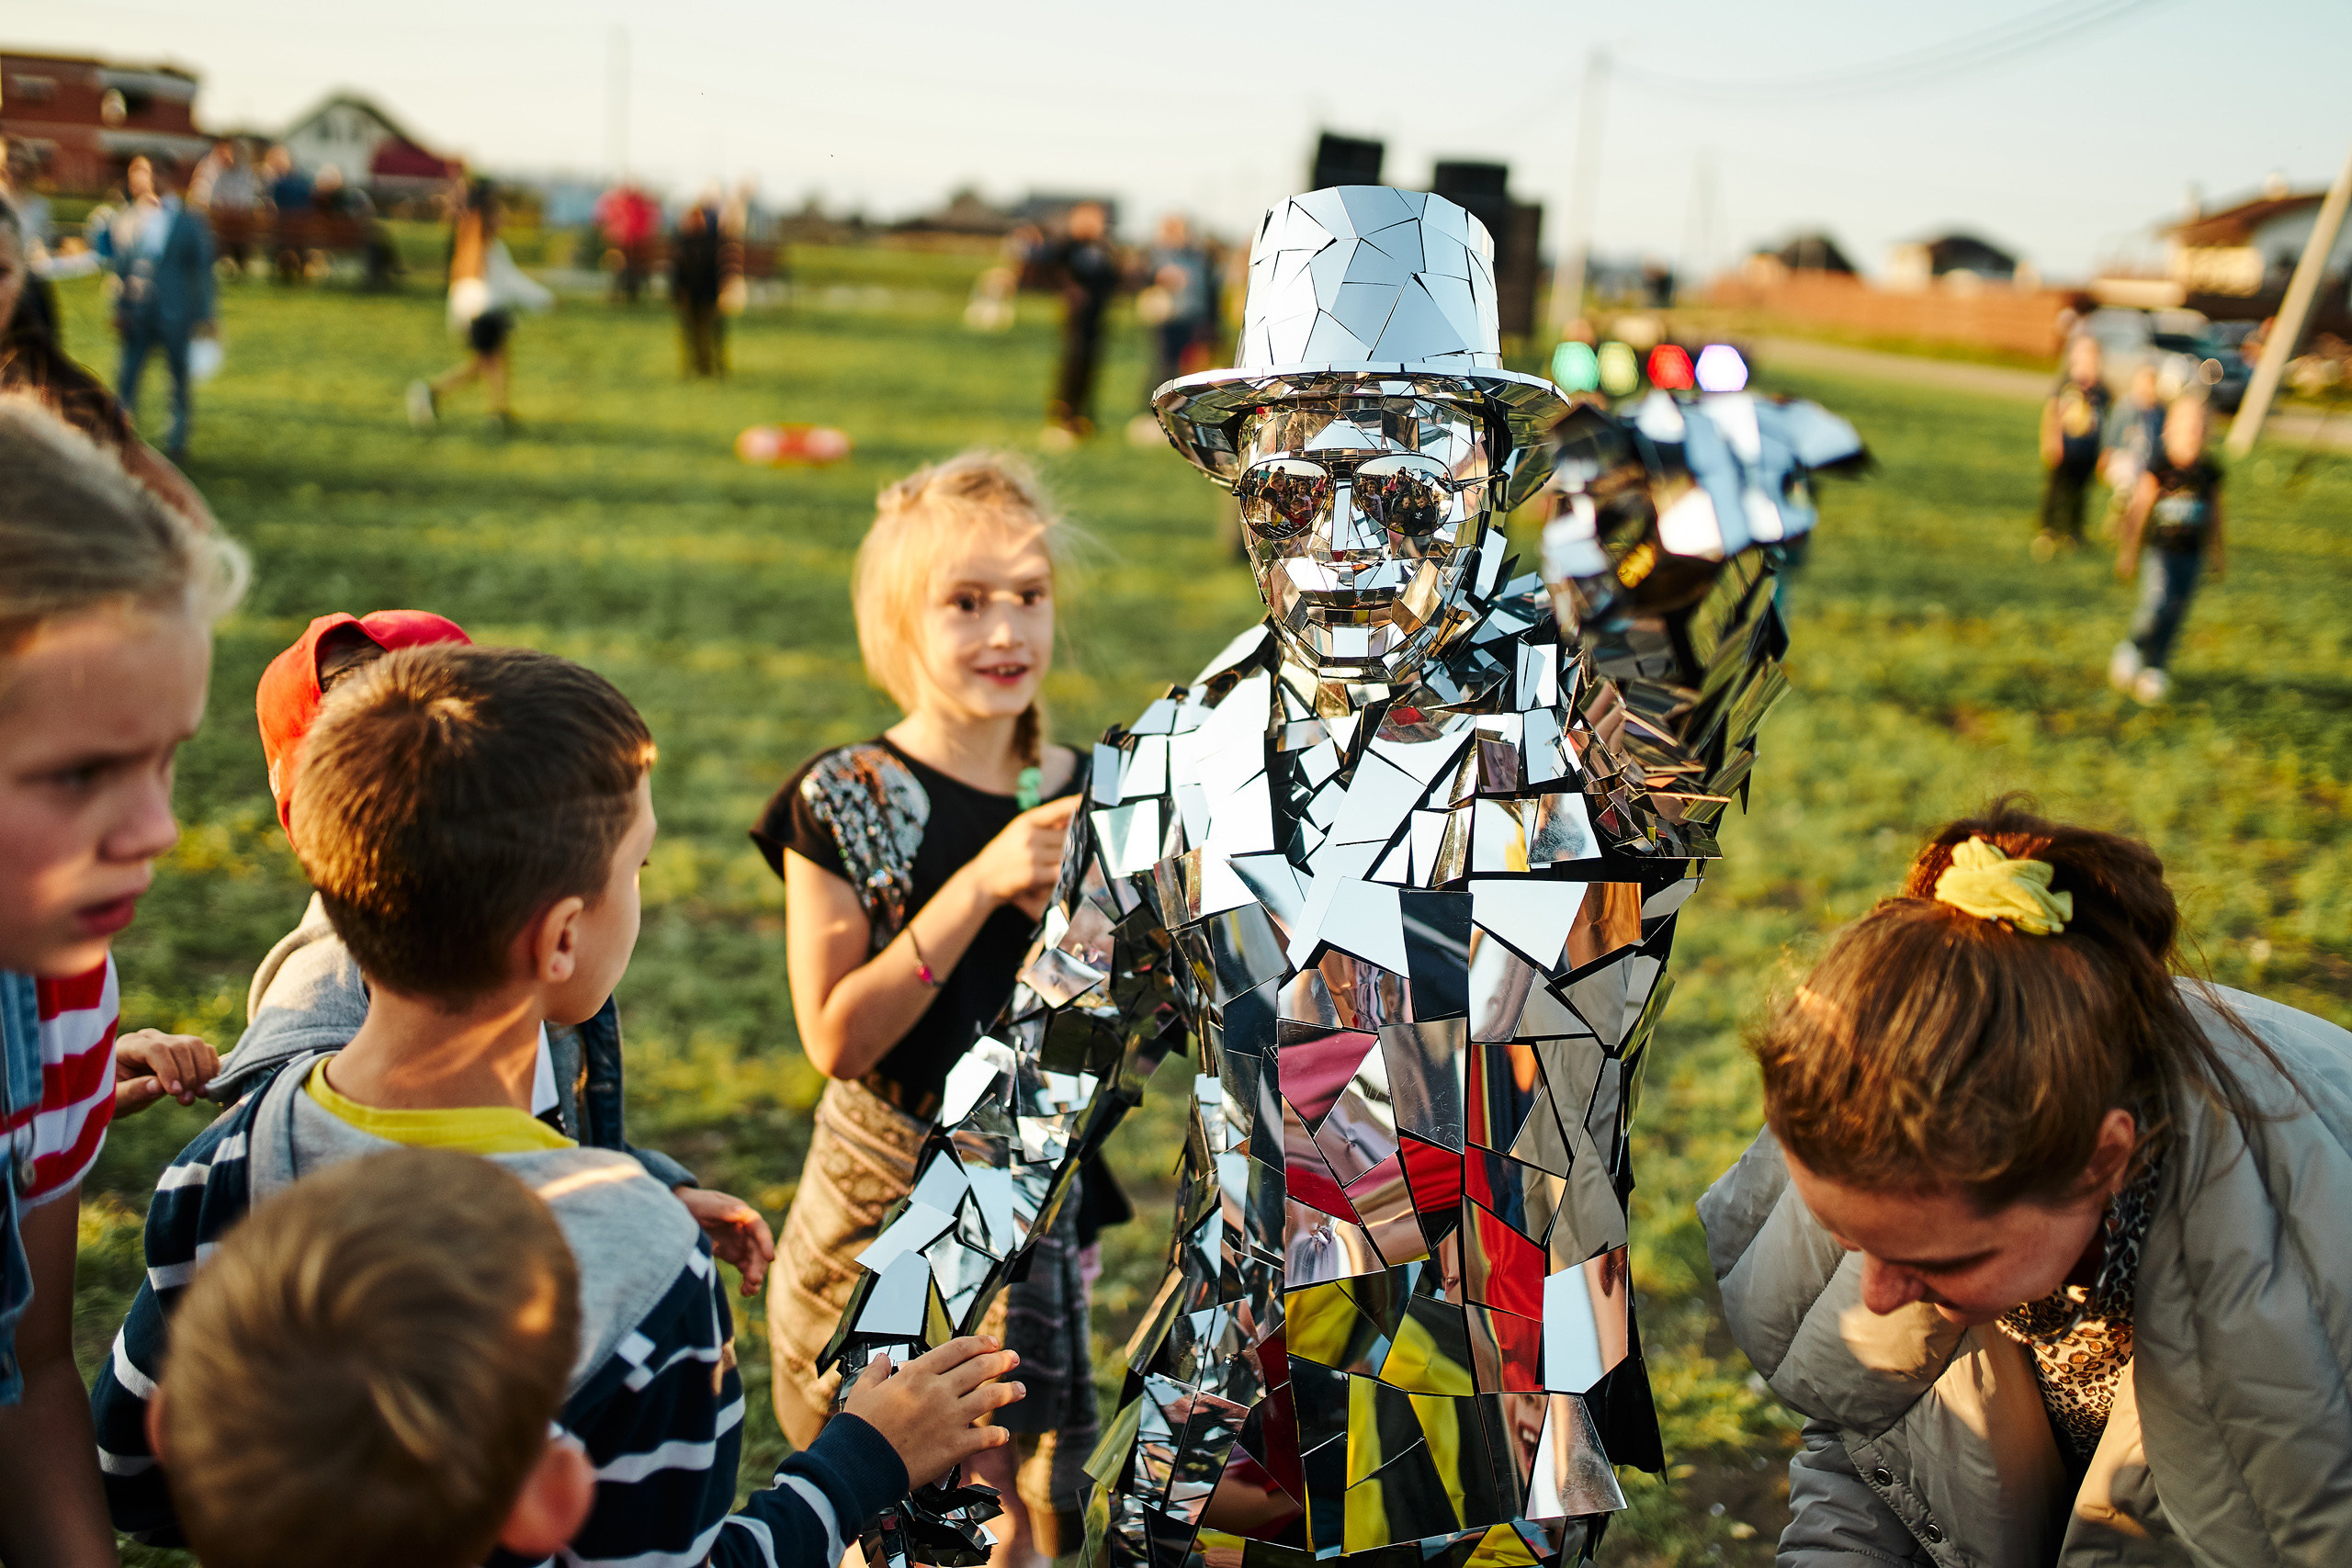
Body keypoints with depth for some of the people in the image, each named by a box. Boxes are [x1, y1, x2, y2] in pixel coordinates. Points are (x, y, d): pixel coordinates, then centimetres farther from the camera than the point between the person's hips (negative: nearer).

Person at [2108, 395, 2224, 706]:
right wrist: (2128, 553, -4)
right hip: (2158, 549, -4)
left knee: (2177, 612, 3)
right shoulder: (2158, 470, -9)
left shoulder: (2209, 474, 3)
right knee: (2157, 604, -20)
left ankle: (2154, 670, 16)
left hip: (2191, 555, 4)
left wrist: (2217, 554, 17)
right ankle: (2130, 649, 5)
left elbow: (2215, 516, 14)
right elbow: (2138, 510, -5)